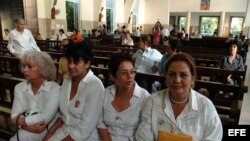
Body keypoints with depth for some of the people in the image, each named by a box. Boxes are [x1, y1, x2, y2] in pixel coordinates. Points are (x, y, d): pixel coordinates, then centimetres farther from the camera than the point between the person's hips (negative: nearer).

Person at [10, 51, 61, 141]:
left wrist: (21, 120, -11)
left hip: (45, 133, -4)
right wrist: (28, 126, -20)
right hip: (24, 132, 4)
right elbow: (14, 117, -4)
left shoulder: (54, 89, -15)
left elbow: (44, 117, -20)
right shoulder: (19, 88, 1)